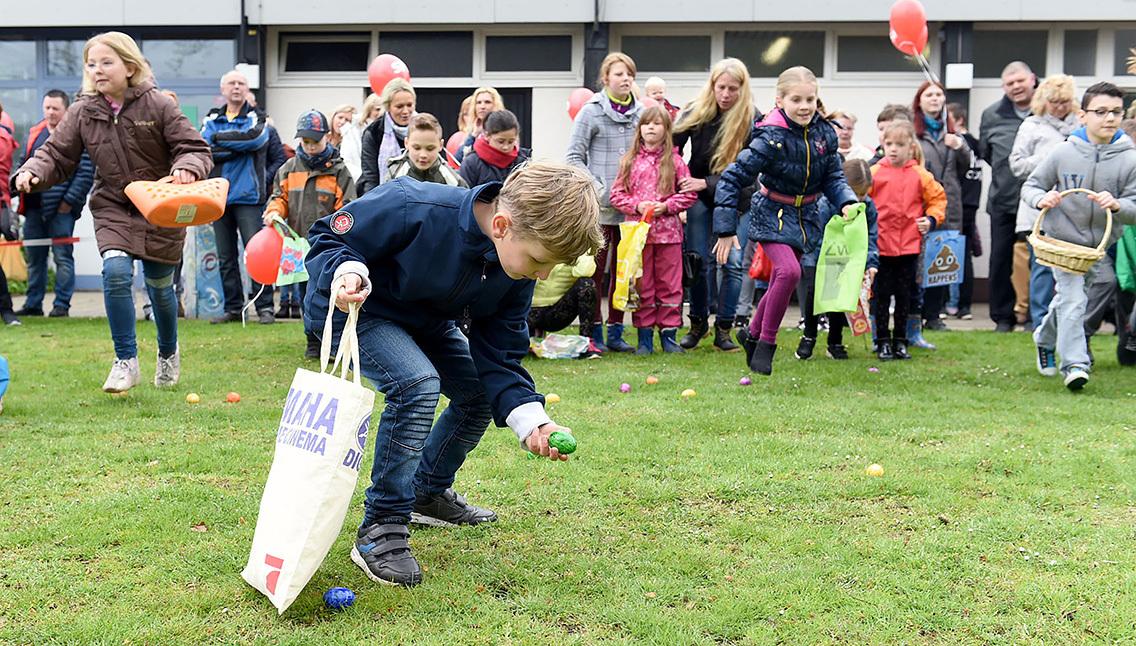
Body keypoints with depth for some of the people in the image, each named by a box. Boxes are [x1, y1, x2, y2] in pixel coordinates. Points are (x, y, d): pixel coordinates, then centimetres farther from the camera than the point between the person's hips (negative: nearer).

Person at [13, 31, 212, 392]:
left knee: (160, 285, 10)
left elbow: (195, 148, -10)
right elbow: (57, 154, -1)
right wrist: (33, 173, -21)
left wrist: (187, 168, -32)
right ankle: (126, 361, -12)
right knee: (116, 271, -23)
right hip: (113, 208, 1)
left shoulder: (157, 105, -10)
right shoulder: (83, 112, -3)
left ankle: (168, 354, 38)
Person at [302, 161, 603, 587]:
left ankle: (430, 492, 31)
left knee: (481, 393, 7)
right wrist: (347, 272, -45)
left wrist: (529, 419, -23)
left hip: (424, 322, 7)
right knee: (417, 383, -30)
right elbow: (327, 238, -23)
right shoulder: (414, 210, -38)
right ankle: (380, 530, -18)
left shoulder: (518, 269, -17)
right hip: (352, 309, -7)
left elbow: (498, 356, -10)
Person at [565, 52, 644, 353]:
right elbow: (574, 156, -2)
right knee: (596, 269, -1)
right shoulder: (592, 112, -1)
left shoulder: (640, 112, 9)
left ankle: (615, 333, 16)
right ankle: (595, 333, 7)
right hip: (600, 206, -4)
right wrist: (597, 189, -11)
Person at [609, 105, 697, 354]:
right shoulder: (630, 160, 7)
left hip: (668, 231, -1)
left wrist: (666, 206, -10)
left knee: (669, 284, 4)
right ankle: (644, 336, 11)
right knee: (641, 285, 4)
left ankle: (669, 333, 12)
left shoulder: (675, 160, 4)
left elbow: (689, 194, 3)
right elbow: (616, 194, 5)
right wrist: (637, 205, -11)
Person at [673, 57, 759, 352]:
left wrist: (706, 183, -27)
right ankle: (698, 323, 15)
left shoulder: (752, 119, -15)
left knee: (733, 262, -5)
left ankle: (724, 329, 5)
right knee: (700, 260, -1)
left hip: (737, 198, -1)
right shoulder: (696, 112, -10)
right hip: (699, 196, 1)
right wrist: (677, 188, -17)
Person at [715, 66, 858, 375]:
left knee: (781, 283, 14)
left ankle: (753, 336, 36)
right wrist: (726, 230, -20)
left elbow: (833, 176, 5)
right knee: (789, 271, -26)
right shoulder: (771, 138, -23)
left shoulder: (824, 132, -6)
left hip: (805, 216, 6)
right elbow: (732, 179, -20)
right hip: (773, 215, -6)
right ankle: (766, 343, -10)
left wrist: (846, 202, -16)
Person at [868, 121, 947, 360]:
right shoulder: (874, 173, -2)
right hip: (880, 245, -1)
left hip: (909, 245, 2)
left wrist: (931, 219, -3)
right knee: (881, 295, 4)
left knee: (904, 295, 10)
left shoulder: (920, 175, 2)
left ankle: (900, 341, 21)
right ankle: (883, 341, 13)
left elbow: (938, 198, 12)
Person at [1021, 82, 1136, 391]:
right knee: (1072, 299, -15)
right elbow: (1030, 186, 0)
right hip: (1063, 240, -3)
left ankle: (1045, 338, 46)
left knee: (1067, 298, 19)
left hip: (1099, 245, 3)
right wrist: (1041, 198, -22)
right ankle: (1074, 364, -10)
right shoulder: (1064, 153, -11)